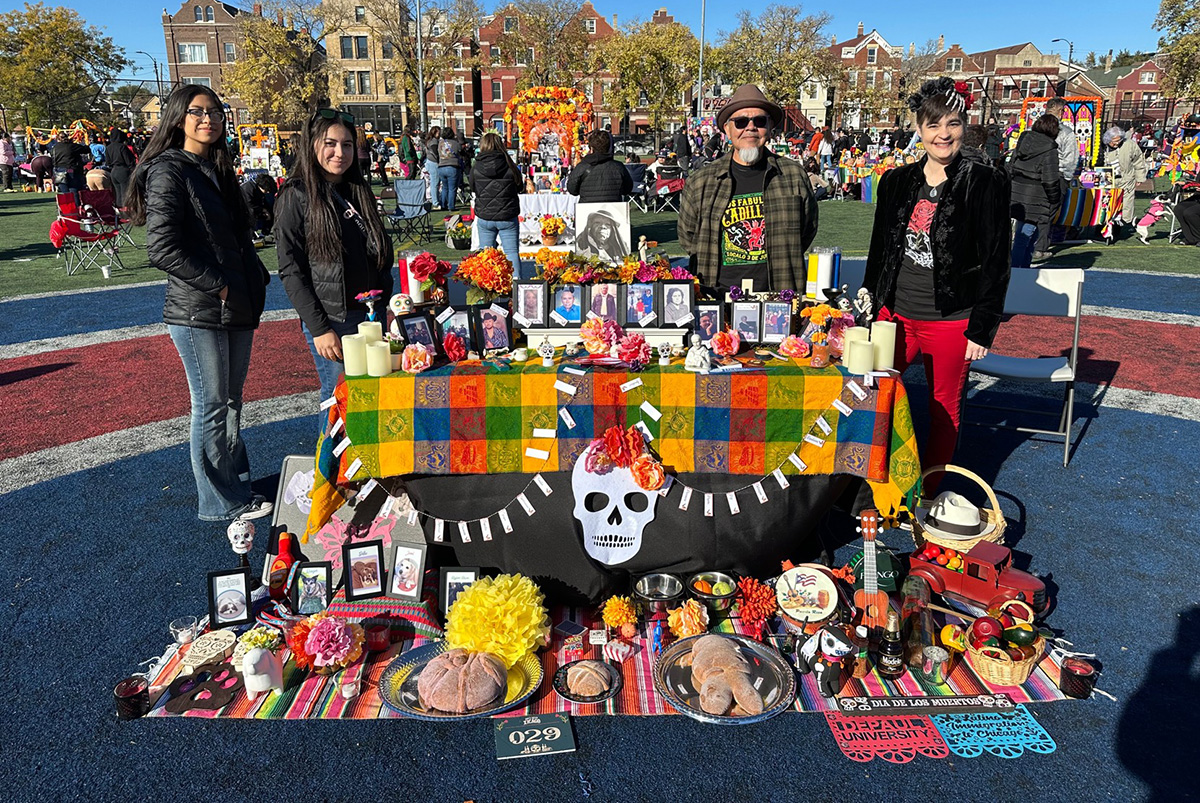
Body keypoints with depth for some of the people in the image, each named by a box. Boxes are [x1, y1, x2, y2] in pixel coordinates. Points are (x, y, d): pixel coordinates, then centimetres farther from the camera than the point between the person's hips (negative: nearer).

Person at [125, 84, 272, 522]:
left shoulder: (218, 170, 16)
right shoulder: (169, 172, -9)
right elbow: (163, 248, -17)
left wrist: (257, 276, 8)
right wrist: (218, 285, -16)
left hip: (237, 308, 8)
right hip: (198, 312, -8)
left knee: (231, 401, 16)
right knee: (211, 406, 1)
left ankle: (238, 482, 29)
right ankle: (221, 501, 13)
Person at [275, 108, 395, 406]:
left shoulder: (359, 189, 13)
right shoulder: (297, 196, -5)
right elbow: (291, 272, -9)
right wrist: (319, 329, -15)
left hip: (372, 316, 6)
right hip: (331, 322, -5)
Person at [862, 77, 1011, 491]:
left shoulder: (985, 185, -4)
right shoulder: (896, 182, 7)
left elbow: (995, 262, -5)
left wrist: (982, 328, -8)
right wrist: (870, 308, 11)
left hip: (952, 321, -3)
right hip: (895, 315, 3)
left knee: (944, 410, 9)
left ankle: (926, 495, 25)